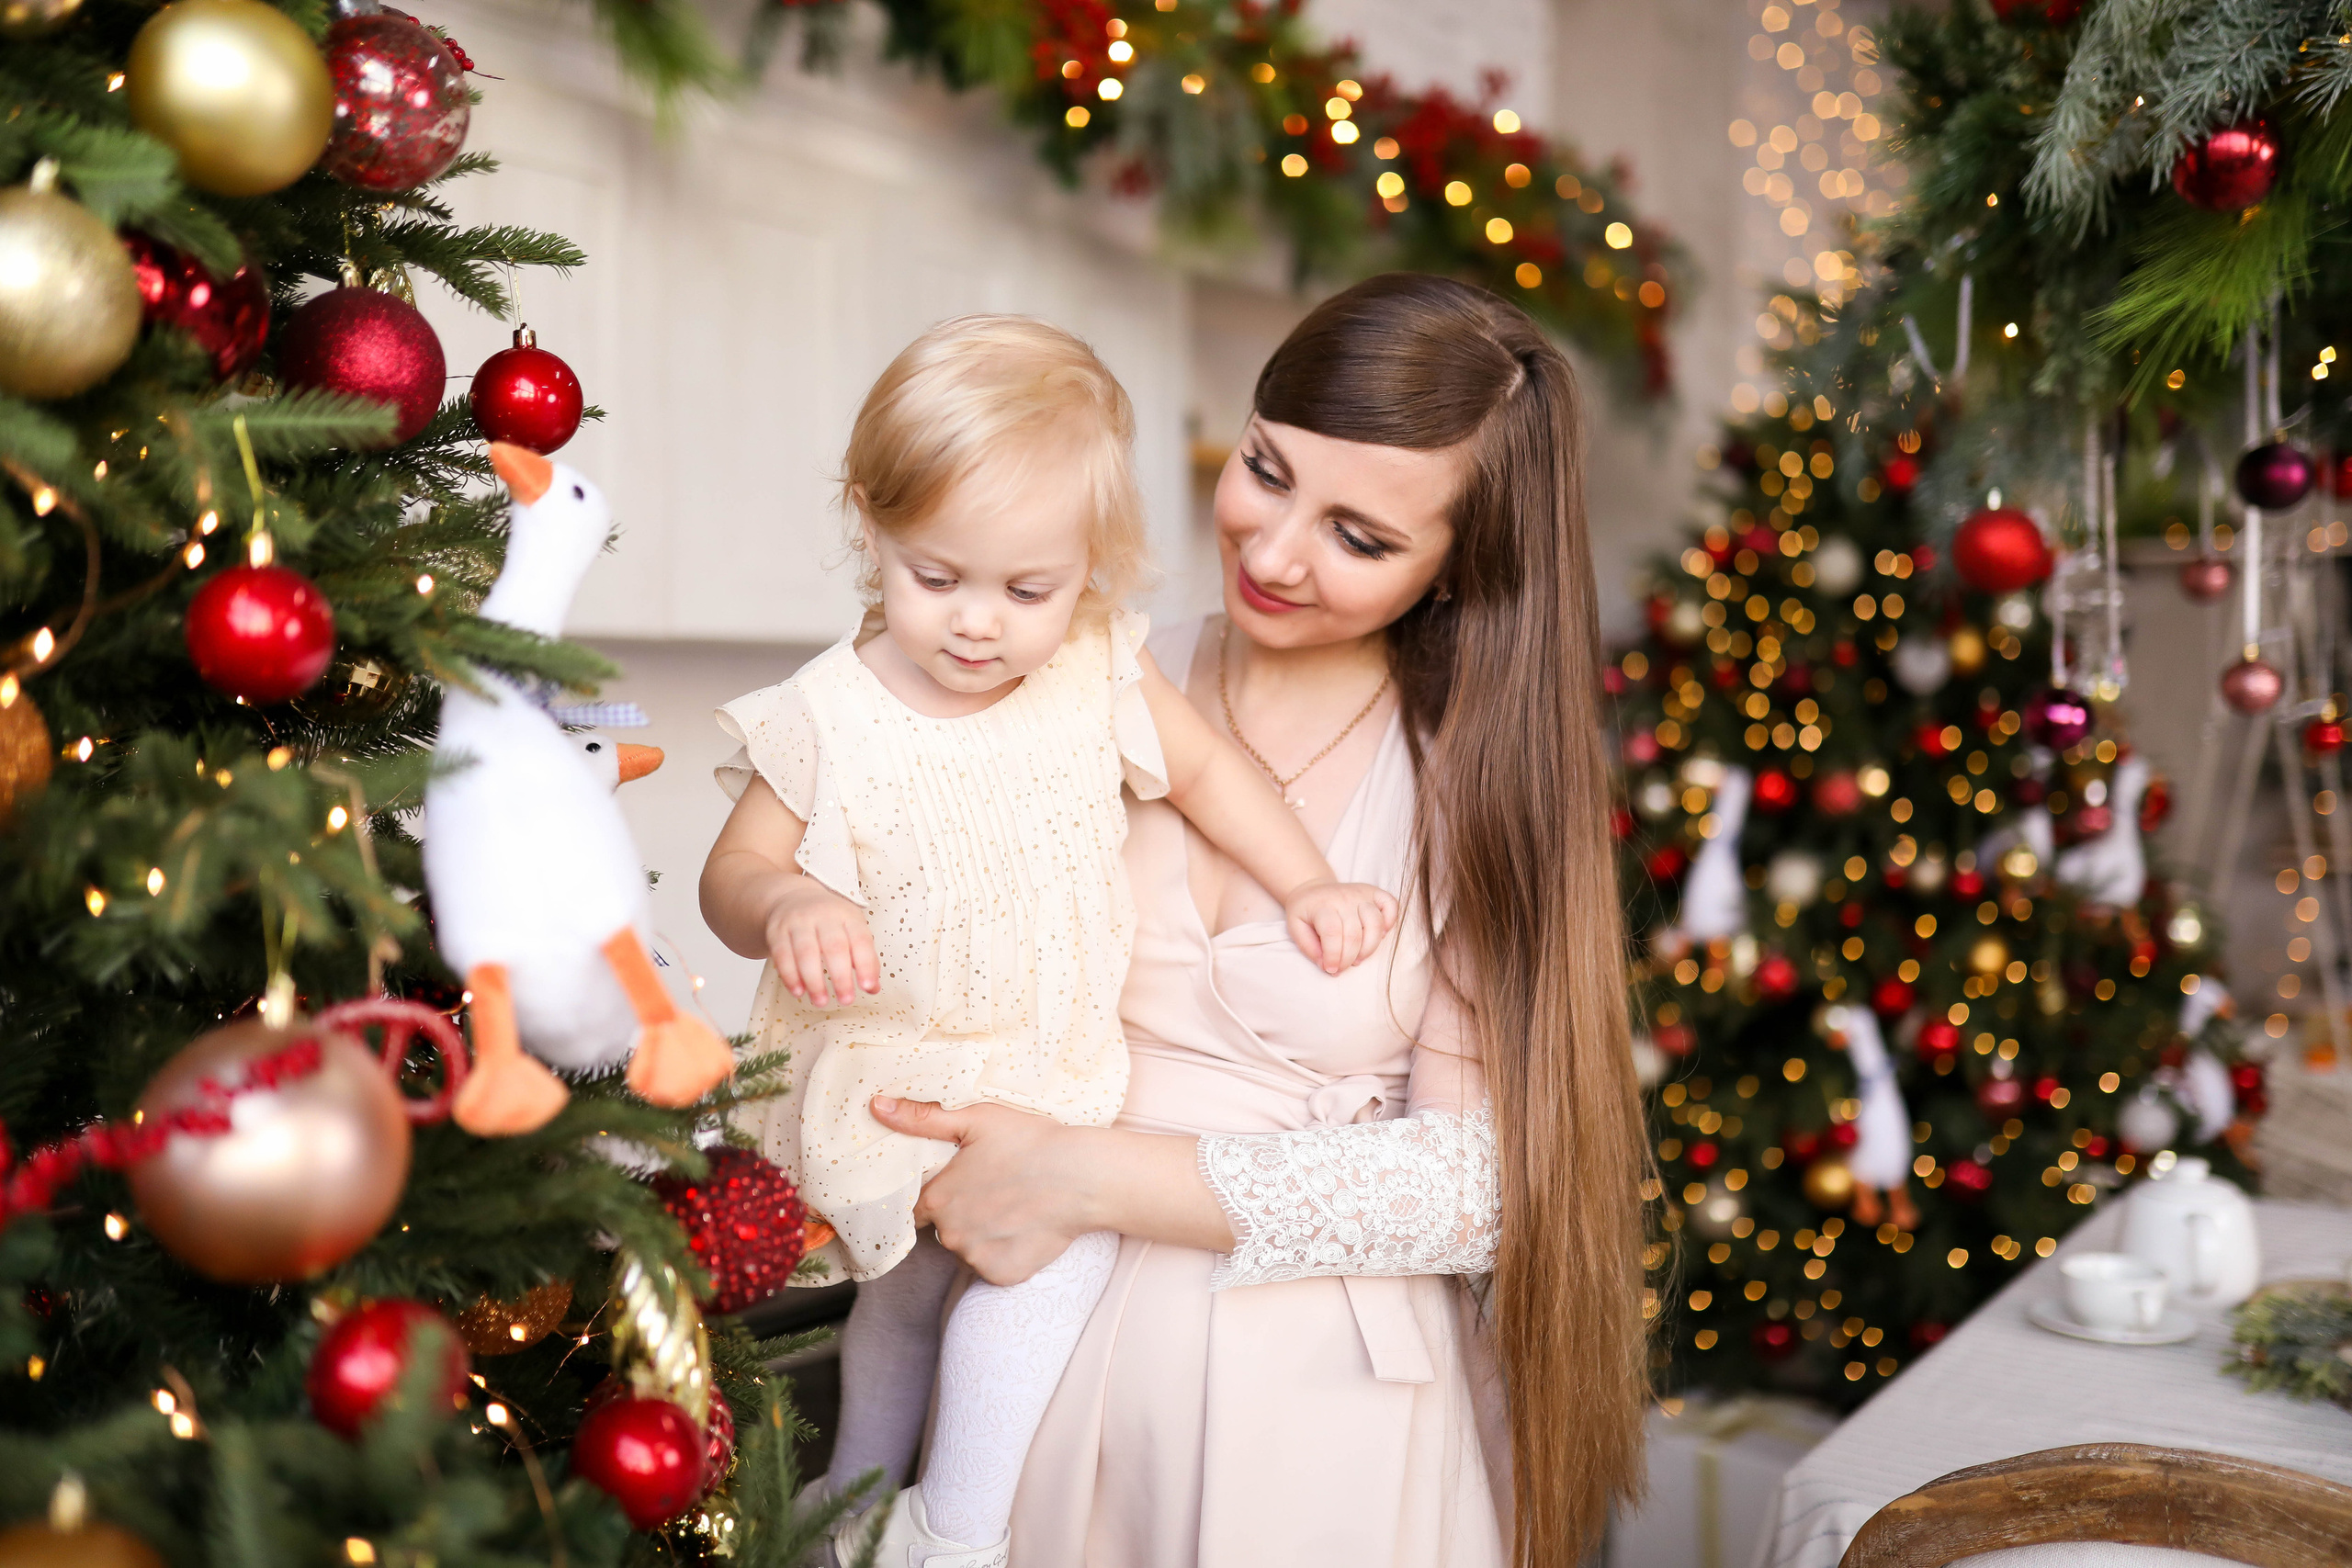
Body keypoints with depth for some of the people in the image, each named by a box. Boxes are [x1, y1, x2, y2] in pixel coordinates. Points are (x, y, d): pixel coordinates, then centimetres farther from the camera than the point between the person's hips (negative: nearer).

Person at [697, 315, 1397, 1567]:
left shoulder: (1099, 676, -9)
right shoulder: (826, 721, -15)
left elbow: (1206, 769, 7)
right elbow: (732, 874, -9)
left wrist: (1308, 883, -1)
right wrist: (787, 906, -31)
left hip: (1056, 1073, 2)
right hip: (894, 1085, -1)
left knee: (1054, 1257, -11)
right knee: (899, 1299, 8)